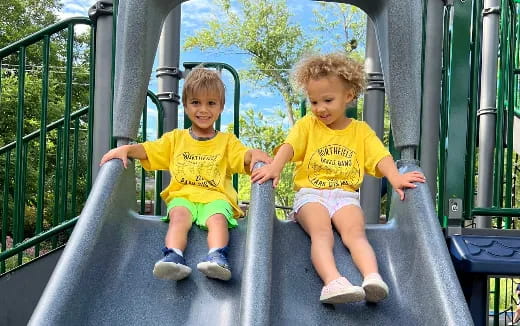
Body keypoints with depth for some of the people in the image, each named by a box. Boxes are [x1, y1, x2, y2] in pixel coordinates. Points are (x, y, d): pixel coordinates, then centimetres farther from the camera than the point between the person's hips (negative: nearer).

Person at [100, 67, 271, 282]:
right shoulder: (176, 139, 21)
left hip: (215, 197, -1)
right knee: (179, 215, -32)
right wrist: (125, 149, -9)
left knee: (217, 218, -34)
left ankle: (217, 257, -49)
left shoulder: (227, 141, 18)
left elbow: (243, 155, 1)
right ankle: (173, 256, -47)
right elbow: (146, 150, 11)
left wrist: (255, 154, -24)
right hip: (182, 195, 1)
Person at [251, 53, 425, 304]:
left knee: (355, 232, -27)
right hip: (310, 193, -1)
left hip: (345, 193, 2)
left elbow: (381, 157, 0)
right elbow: (289, 146, -7)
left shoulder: (361, 130, 15)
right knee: (321, 233, -29)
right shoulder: (307, 125, 12)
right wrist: (274, 167, -29)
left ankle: (373, 277, -43)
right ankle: (333, 282, -48)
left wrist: (396, 177, -22)